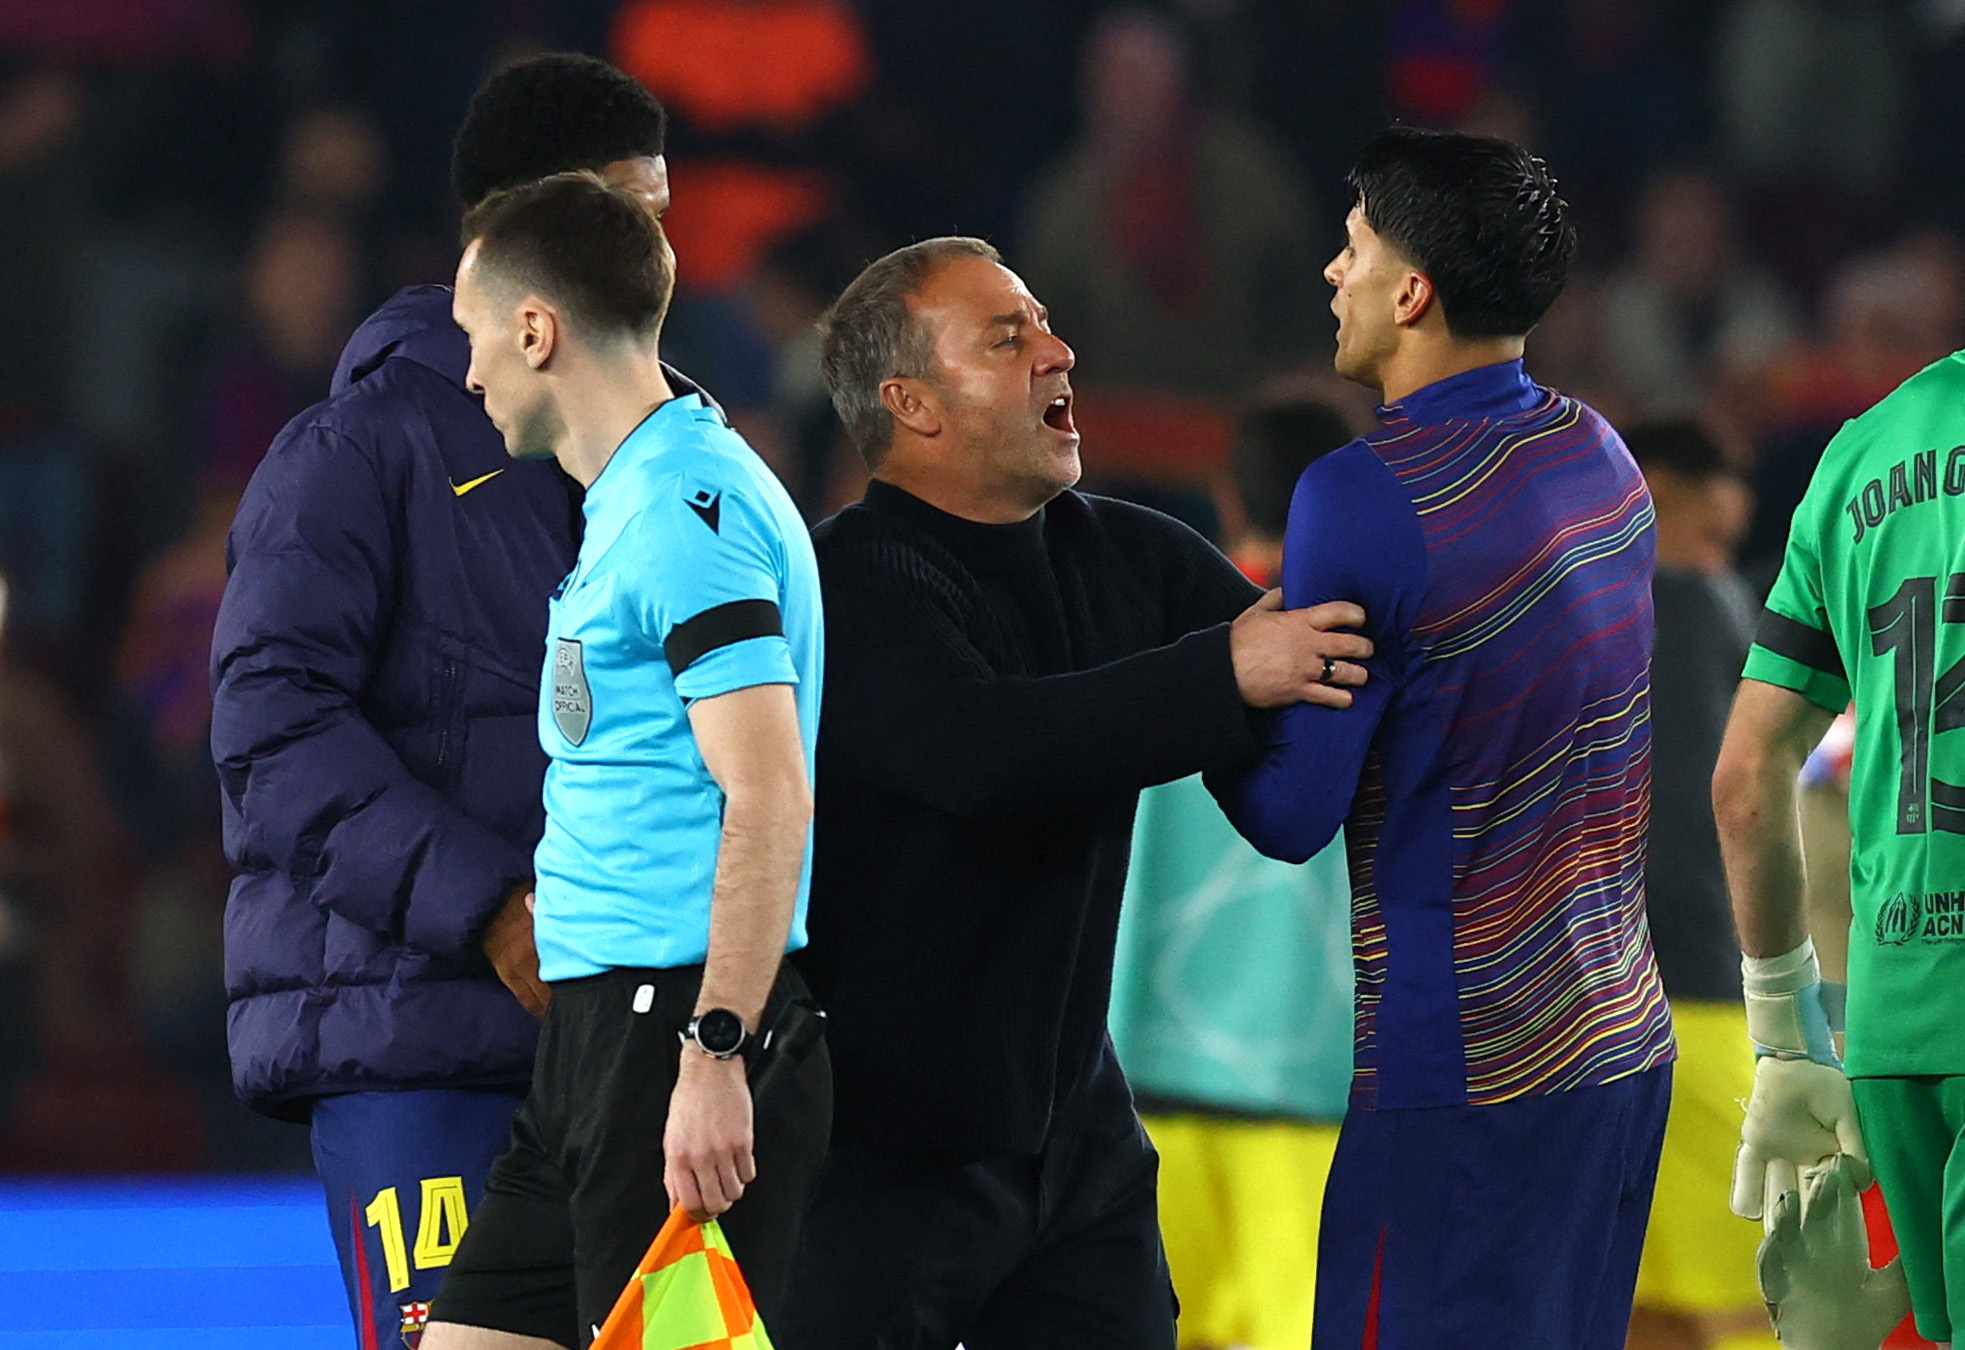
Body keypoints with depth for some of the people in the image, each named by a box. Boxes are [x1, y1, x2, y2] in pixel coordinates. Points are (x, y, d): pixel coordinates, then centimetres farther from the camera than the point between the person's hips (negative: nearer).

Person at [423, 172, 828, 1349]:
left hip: (683, 1026, -10)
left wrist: (715, 1055, -25)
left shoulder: (686, 510, -14)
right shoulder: (628, 502, 18)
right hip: (599, 1028, 10)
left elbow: (770, 797, -21)